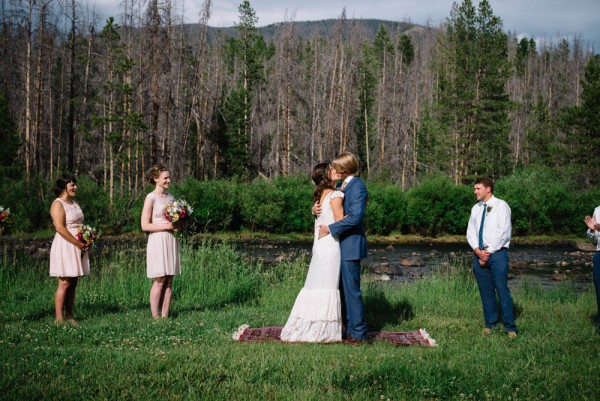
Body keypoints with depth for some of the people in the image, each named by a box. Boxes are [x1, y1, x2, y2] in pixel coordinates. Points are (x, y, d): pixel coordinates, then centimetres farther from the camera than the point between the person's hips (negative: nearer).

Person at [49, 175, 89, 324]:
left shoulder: (74, 203, 18)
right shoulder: (58, 204, -8)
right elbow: (60, 228, -18)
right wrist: (78, 243, -17)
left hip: (78, 246, 8)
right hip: (65, 246, -8)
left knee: (73, 283, 7)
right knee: (64, 283, -10)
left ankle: (69, 316, 10)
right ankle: (59, 318, -7)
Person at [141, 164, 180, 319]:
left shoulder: (171, 197, 14)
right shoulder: (151, 198, -6)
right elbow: (145, 225, -11)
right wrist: (165, 226, -18)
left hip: (171, 241, 6)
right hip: (158, 241, -6)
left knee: (169, 280, 4)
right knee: (159, 280, -7)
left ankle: (165, 316, 7)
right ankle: (155, 316, -1)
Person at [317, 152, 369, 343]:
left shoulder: (357, 187, -15)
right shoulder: (343, 185, 14)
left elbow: (355, 217, -24)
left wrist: (330, 229, -20)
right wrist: (316, 209, -1)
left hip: (351, 245, -10)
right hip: (342, 245, 10)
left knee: (351, 289, -4)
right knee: (345, 288, 14)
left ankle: (358, 332, 4)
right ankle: (350, 327, 22)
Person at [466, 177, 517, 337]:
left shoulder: (501, 206, -3)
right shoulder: (476, 208, 14)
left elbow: (504, 232, -10)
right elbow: (471, 232, 11)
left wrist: (489, 252, -12)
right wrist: (478, 251, -6)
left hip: (497, 253, -5)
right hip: (479, 254, 5)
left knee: (502, 291, -7)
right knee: (486, 292, 8)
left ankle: (510, 327, -1)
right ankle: (490, 323, 18)